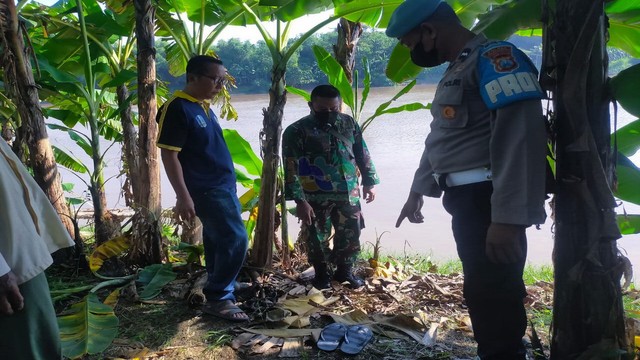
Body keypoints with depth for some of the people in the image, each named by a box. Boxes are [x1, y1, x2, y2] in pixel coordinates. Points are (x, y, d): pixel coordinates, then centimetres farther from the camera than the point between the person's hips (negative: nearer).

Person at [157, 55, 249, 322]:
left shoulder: (203, 106, 12)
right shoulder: (178, 108, -15)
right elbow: (169, 155, -18)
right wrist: (183, 197, -23)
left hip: (222, 186, 9)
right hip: (206, 190, -9)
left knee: (217, 242, 15)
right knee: (235, 240, -11)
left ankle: (220, 294, 26)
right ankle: (218, 298, 2)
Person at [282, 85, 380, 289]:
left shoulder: (349, 124, 3)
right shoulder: (297, 131, -12)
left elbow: (362, 154, 13)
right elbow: (291, 169, -16)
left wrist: (369, 182, 11)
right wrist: (300, 200, -20)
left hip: (348, 193, 4)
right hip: (316, 197, -4)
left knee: (351, 234, 13)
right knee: (318, 238, 8)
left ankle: (345, 271, 33)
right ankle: (321, 274, 30)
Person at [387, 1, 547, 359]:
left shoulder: (495, 57, -13)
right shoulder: (456, 70, 19)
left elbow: (520, 137, -24)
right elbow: (440, 139, 26)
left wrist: (508, 217, -28)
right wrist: (417, 192, 30)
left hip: (489, 202, -10)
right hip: (468, 200, 10)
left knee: (493, 296, -4)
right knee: (484, 292, 17)